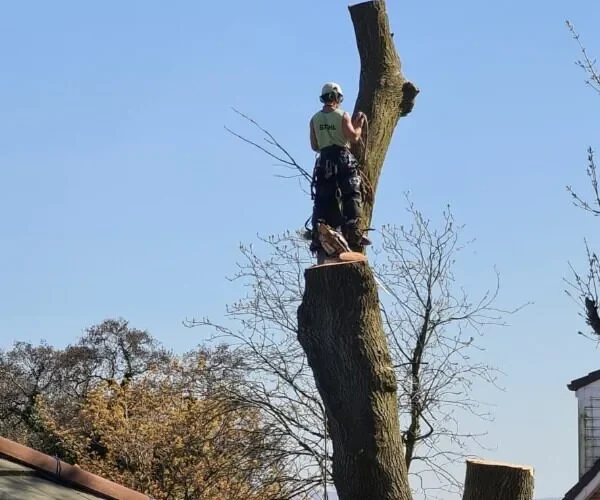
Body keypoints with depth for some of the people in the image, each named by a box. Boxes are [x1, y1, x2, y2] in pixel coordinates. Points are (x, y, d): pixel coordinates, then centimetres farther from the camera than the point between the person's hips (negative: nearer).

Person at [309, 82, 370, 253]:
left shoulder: (315, 119, 7)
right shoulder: (342, 116, -7)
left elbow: (314, 146, 8)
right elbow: (353, 137, -12)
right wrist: (359, 125, 6)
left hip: (324, 163, 4)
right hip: (344, 161, -4)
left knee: (322, 201, 5)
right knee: (351, 198, -1)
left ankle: (318, 238, 0)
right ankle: (353, 234, -10)